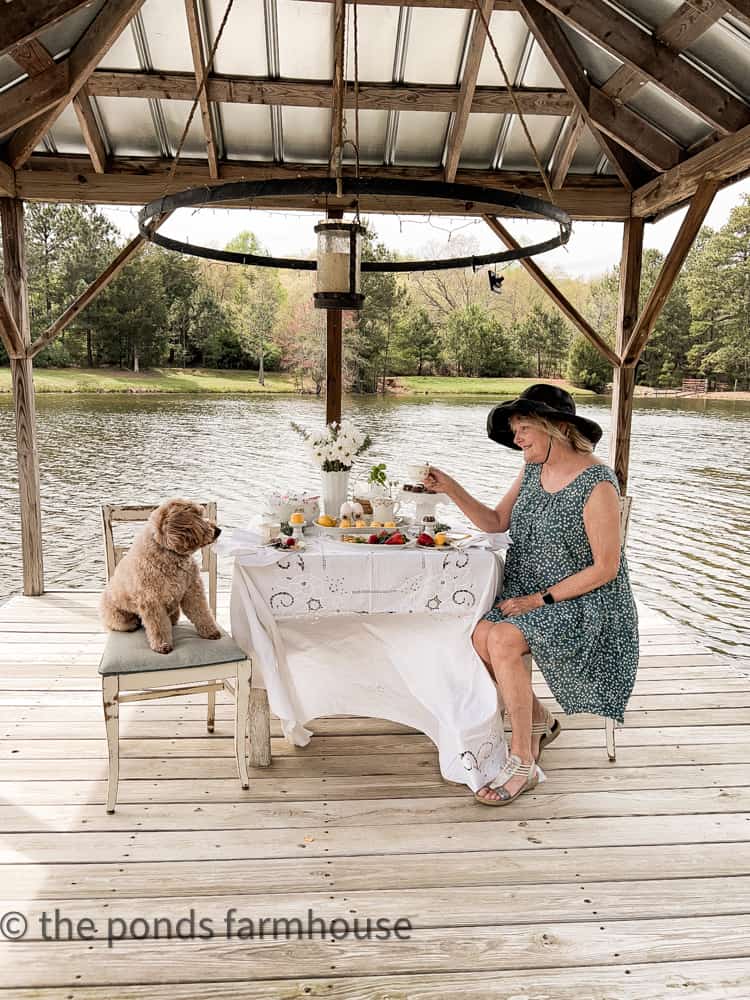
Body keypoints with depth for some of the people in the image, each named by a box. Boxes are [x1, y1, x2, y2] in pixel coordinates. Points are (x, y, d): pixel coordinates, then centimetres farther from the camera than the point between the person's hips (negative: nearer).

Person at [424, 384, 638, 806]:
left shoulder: (597, 483, -16)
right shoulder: (532, 472, 7)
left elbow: (605, 567, -16)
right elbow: (496, 522, 11)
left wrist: (542, 598, -18)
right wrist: (451, 488, -1)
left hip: (584, 602, -7)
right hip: (528, 595, 7)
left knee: (503, 640, -29)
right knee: (480, 635, -21)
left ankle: (523, 763, -11)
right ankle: (539, 720, 7)